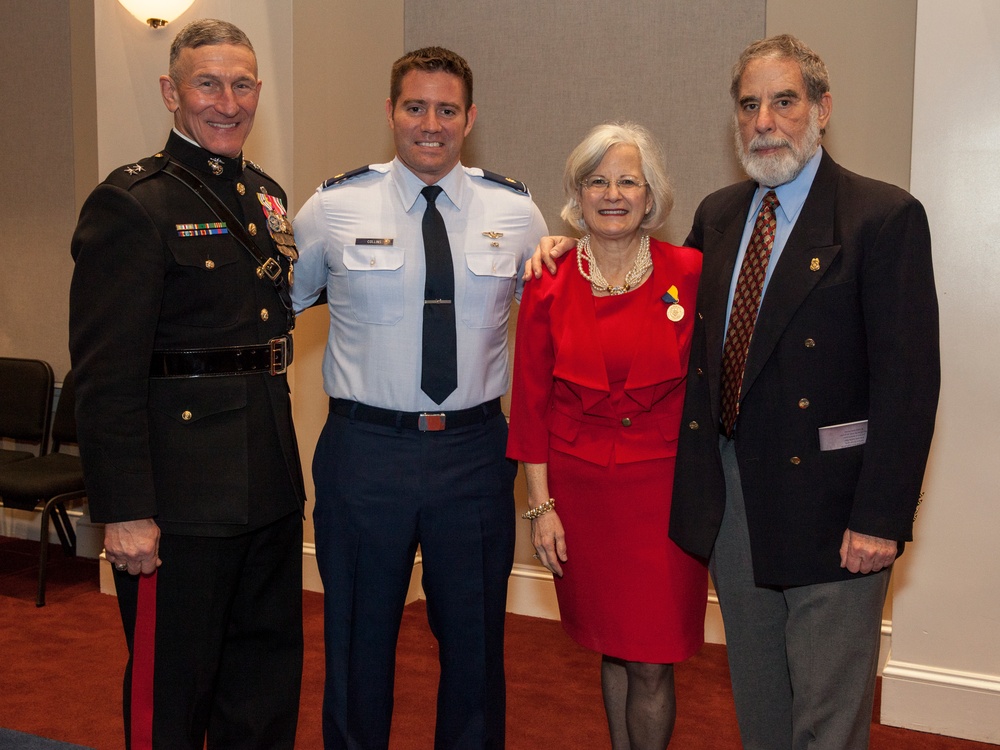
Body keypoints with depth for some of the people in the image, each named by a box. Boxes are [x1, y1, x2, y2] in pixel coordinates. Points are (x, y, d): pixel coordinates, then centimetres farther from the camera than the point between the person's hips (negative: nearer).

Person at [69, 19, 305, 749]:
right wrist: (124, 511, -18)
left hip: (270, 485, 7)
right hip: (180, 495, -7)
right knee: (172, 689, 9)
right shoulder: (131, 203, -11)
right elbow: (106, 374, -15)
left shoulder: (267, 195, 12)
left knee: (269, 672, 19)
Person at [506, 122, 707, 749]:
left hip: (663, 490, -1)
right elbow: (531, 403, 2)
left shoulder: (691, 273, -4)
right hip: (580, 490, 2)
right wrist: (541, 505, 0)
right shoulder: (549, 287, -1)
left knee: (651, 660, 1)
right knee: (614, 647, 16)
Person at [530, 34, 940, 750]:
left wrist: (880, 518, -19)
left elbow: (908, 377, -14)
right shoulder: (717, 215, 10)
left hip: (826, 503, -6)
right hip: (731, 498, 6)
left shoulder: (885, 217, -10)